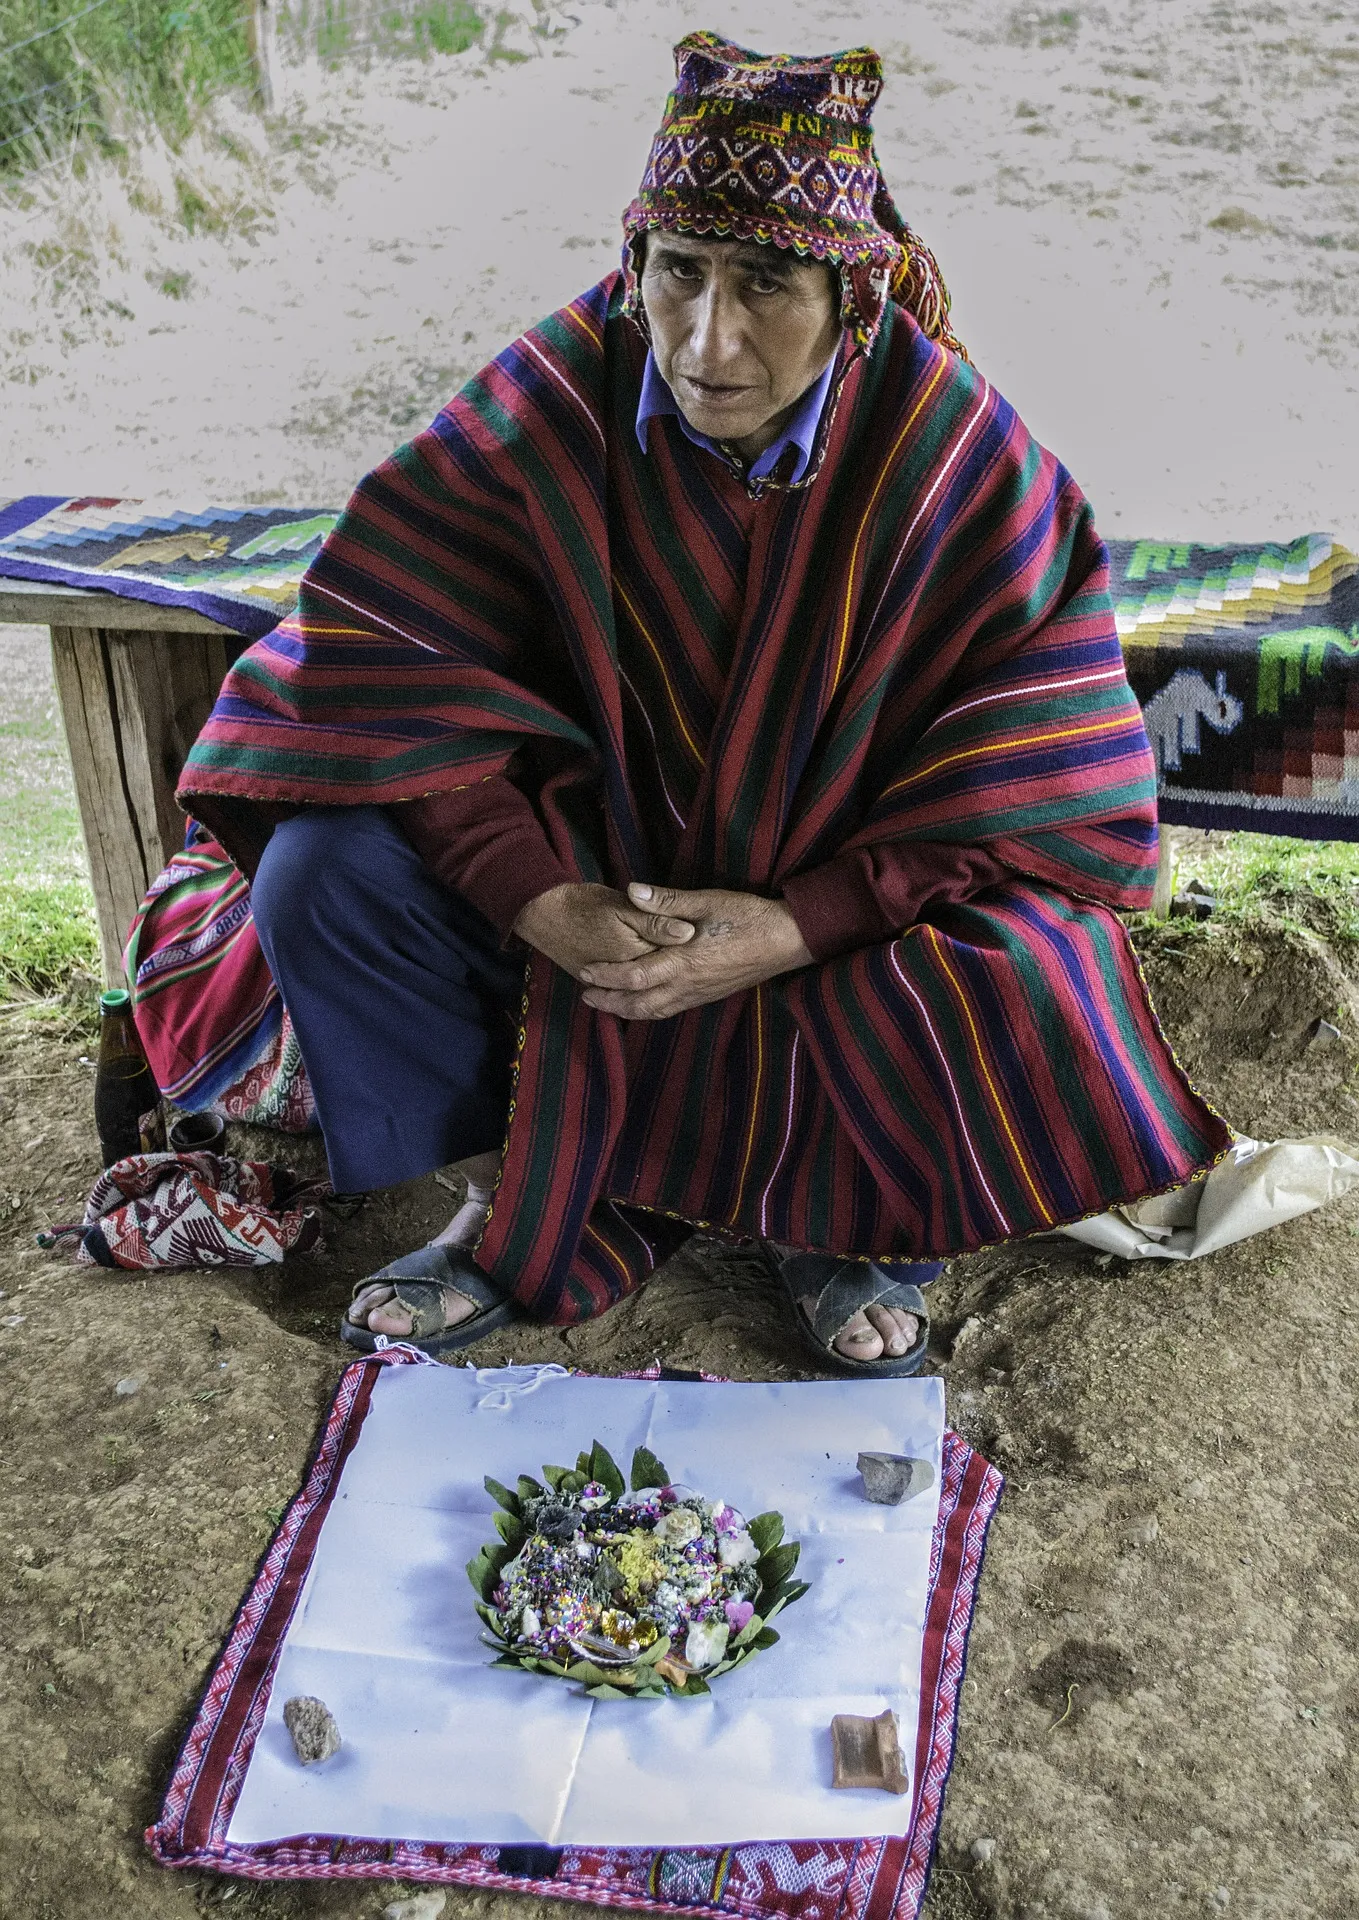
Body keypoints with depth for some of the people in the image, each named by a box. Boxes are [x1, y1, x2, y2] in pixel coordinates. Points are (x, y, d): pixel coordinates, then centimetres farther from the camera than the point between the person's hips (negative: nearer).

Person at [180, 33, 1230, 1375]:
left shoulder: (959, 457, -17)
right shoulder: (549, 405, -15)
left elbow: (1036, 786, -16)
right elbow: (391, 659, -14)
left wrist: (789, 931, -26)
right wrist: (540, 898, -26)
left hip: (844, 910, -1)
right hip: (589, 872, 2)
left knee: (1034, 1009, -29)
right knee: (324, 881, -20)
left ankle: (836, 1213, 5)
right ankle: (512, 1195, 2)